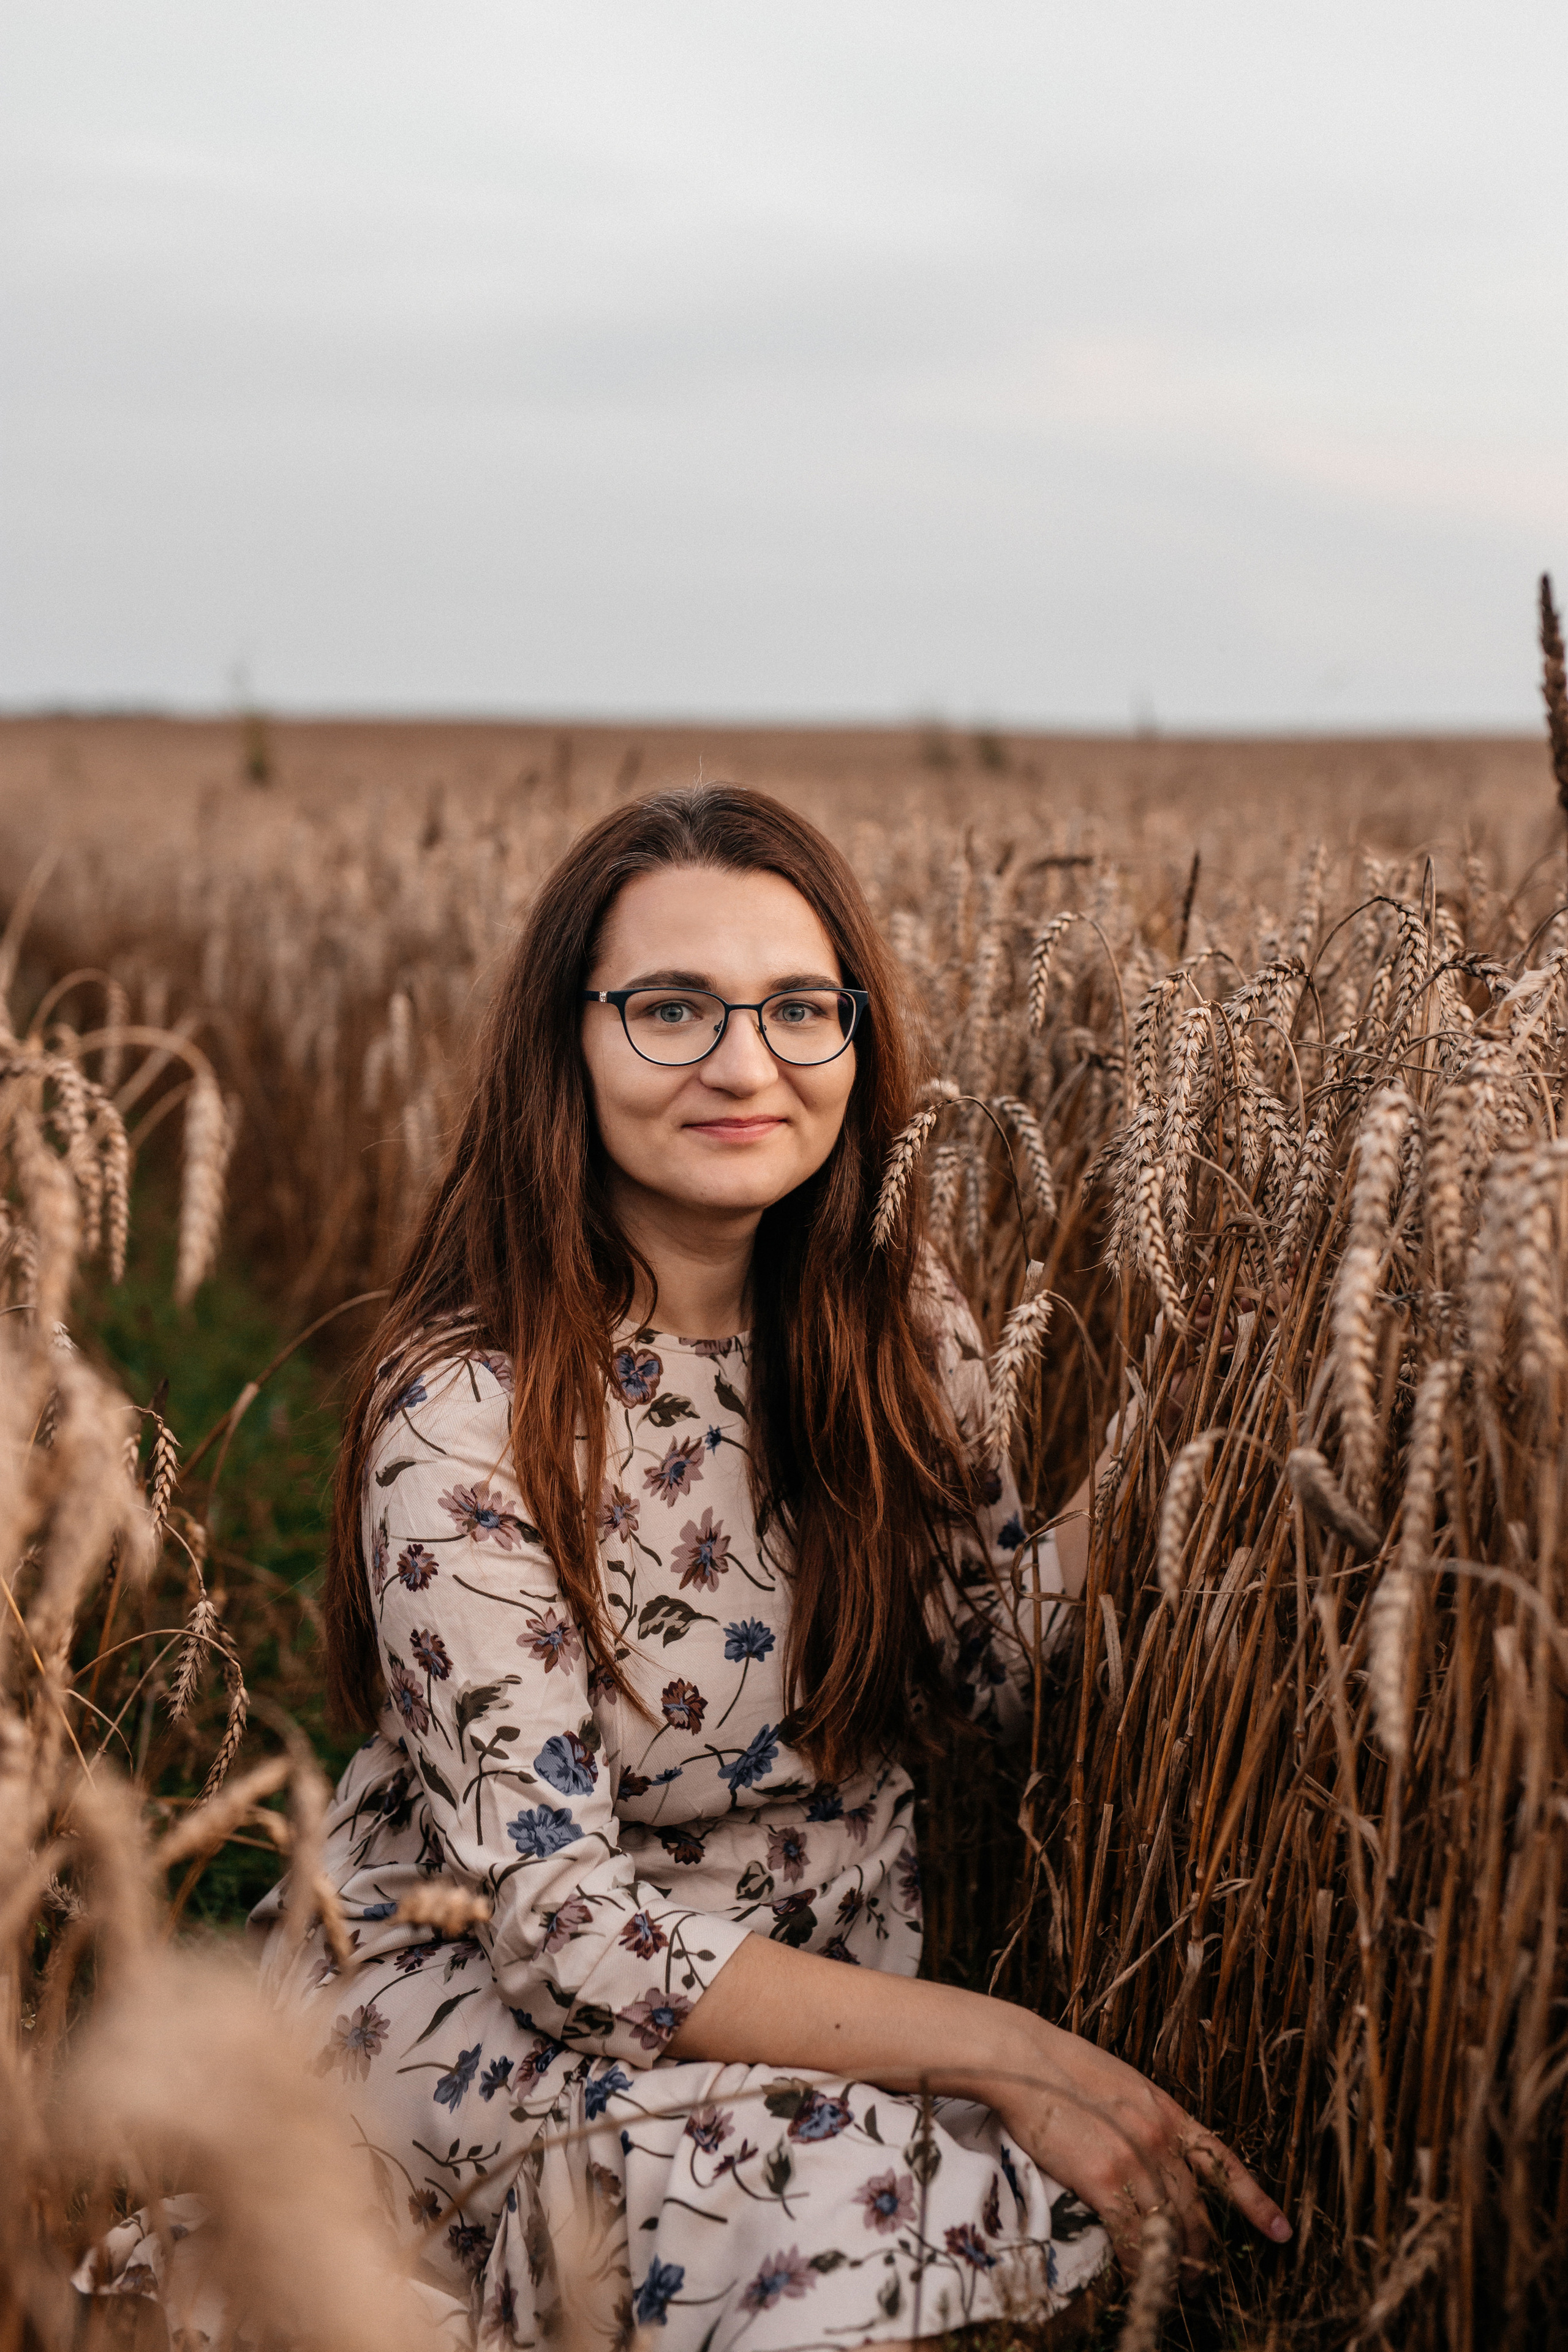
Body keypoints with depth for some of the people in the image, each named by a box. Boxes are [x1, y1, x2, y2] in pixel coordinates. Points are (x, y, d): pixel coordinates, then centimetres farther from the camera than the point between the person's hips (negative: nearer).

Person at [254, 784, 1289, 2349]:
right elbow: (557, 1917, -25)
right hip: (473, 1979, -5)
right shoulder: (468, 1419, -24)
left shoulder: (889, 1310, -5)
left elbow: (999, 1656, 3)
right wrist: (1002, 2051, -31)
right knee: (859, 2187, -31)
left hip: (834, 1941, 6)